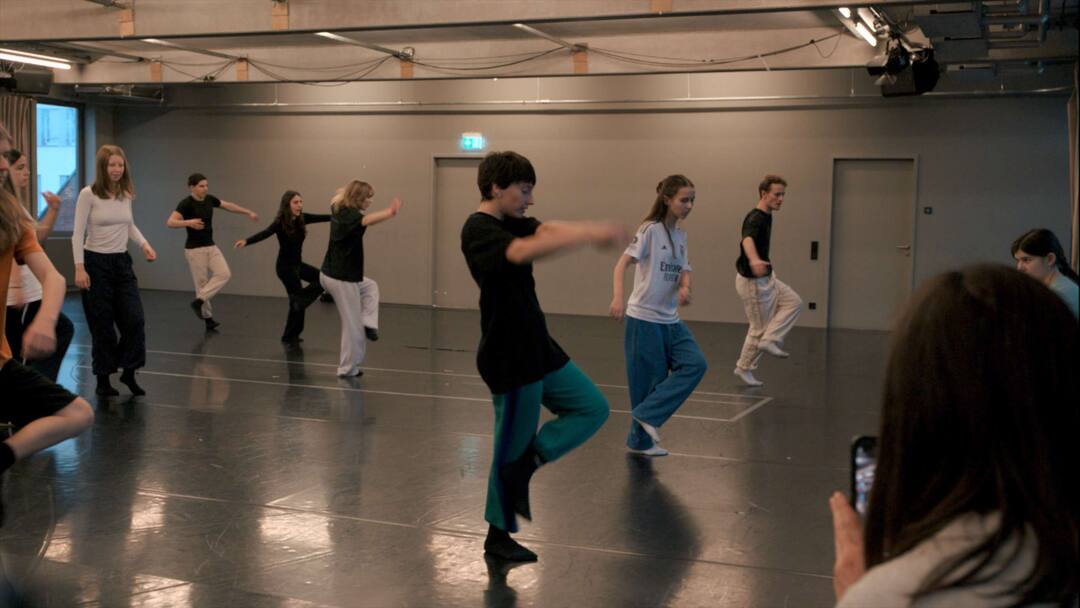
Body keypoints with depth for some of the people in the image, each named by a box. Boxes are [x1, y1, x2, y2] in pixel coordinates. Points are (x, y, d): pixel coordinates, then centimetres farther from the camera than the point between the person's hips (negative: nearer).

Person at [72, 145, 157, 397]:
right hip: (96, 263, -5)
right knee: (102, 325, 2)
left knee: (135, 319, -3)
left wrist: (144, 244, 2)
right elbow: (78, 233, -11)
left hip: (122, 262, 5)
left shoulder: (127, 194, 5)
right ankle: (103, 379, 15)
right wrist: (79, 267, -17)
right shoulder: (88, 194, -11)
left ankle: (129, 372, 14)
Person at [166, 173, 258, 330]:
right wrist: (188, 222, -41)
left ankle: (199, 301, -1)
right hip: (194, 249, -7)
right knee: (202, 283, 0)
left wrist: (248, 212, 22)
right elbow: (170, 222, -27)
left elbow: (229, 206, 19)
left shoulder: (209, 199, 4)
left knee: (224, 274, -9)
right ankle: (208, 318, 13)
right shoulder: (186, 203, -17)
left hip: (211, 247, 7)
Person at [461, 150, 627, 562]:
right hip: (510, 360, -9)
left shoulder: (510, 223, 11)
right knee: (512, 446, 4)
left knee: (592, 408, 11)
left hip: (539, 351, 9)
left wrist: (592, 232, -28)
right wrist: (592, 234, -40)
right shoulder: (478, 230, -18)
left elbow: (548, 230, -7)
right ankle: (498, 536, 21)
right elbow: (523, 251, -38)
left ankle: (523, 466, 11)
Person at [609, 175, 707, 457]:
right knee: (650, 378, -1)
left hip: (670, 320, 7)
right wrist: (618, 297, -36)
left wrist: (684, 289, -13)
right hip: (644, 318, -7)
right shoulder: (650, 230, -11)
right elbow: (623, 262, -20)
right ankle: (641, 440, 15)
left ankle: (646, 415, -1)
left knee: (695, 364, -6)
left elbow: (684, 272, 11)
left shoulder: (681, 235, 10)